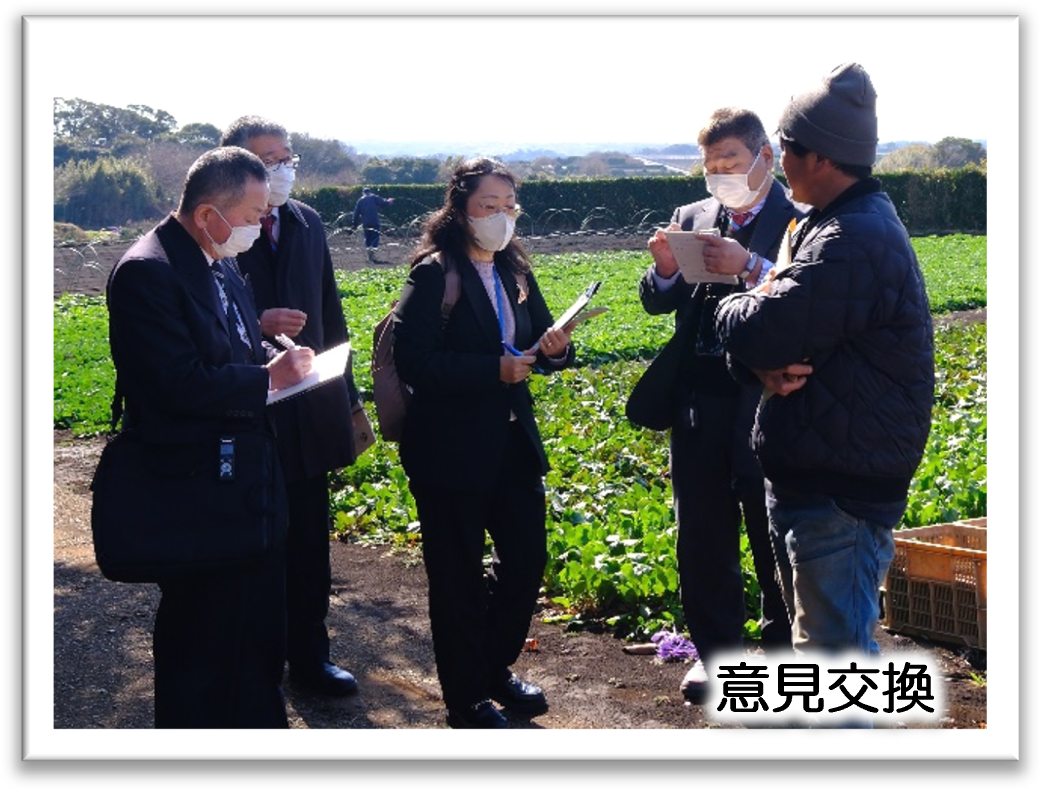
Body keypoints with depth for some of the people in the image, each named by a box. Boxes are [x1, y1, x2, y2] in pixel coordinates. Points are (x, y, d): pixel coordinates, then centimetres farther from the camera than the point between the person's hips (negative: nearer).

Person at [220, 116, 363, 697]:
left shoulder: (309, 224, 8)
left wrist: (346, 395, 14)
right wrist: (257, 324, -26)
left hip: (308, 414, 5)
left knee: (309, 546, 13)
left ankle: (310, 654, 27)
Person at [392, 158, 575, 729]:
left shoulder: (514, 271, 9)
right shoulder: (433, 275, -12)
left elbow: (536, 347, 15)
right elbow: (413, 361, -19)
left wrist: (554, 346, -9)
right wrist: (494, 369, -24)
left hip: (513, 441, 7)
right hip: (450, 452, -7)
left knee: (526, 558, 12)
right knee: (458, 575, 5)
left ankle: (496, 669, 34)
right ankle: (465, 699, 20)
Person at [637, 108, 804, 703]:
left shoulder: (798, 221, -7)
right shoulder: (693, 218, 9)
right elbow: (658, 304, 9)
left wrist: (751, 268, -29)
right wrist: (665, 270, -11)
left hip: (766, 406, -5)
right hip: (699, 407, 5)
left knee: (775, 541, 8)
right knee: (703, 541, 13)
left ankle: (784, 652, 25)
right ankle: (715, 651, 28)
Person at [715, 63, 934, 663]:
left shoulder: (852, 243, -22)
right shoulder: (836, 225, 14)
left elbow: (759, 333, -26)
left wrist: (737, 305, -2)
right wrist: (767, 365, -13)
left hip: (842, 491, -11)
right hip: (810, 477, 11)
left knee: (839, 649, -4)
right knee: (820, 640, 23)